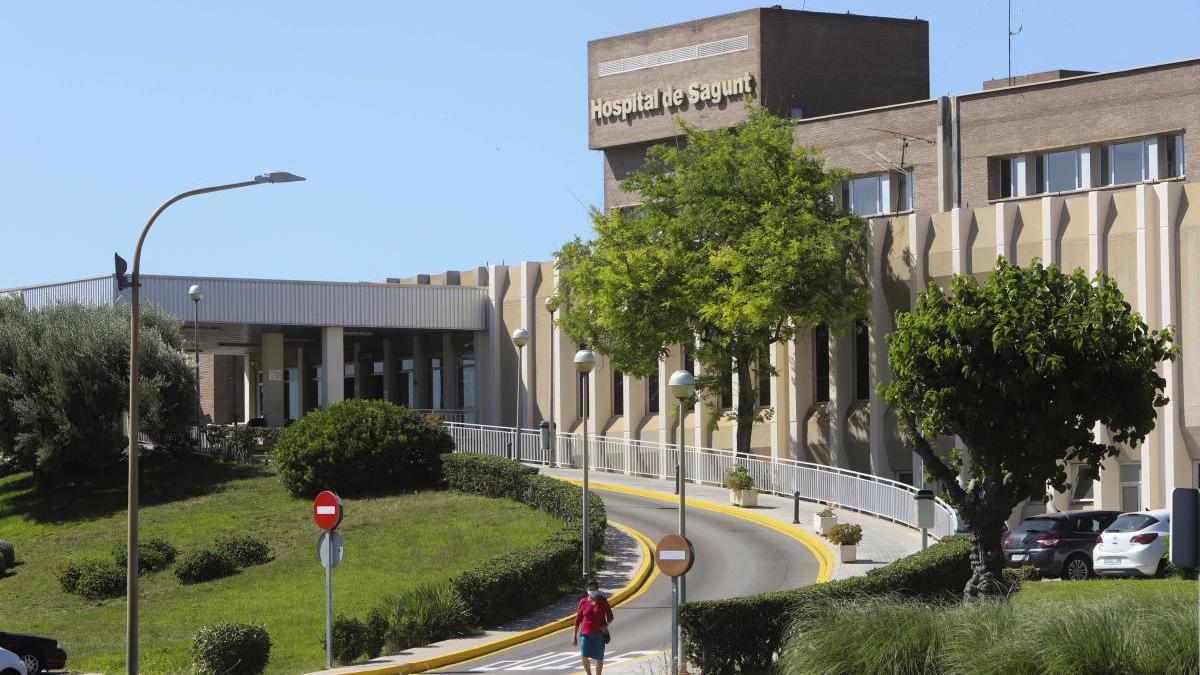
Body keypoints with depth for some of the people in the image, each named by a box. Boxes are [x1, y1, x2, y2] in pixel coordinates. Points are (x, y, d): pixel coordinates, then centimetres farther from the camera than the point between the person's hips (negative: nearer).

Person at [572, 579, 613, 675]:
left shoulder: (603, 601, -4)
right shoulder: (583, 602, -2)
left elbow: (610, 616, 3)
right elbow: (578, 619, 4)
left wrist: (607, 624, -19)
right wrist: (574, 635, 3)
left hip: (599, 633, 0)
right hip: (585, 633, 0)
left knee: (599, 659, 2)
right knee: (584, 656, -14)